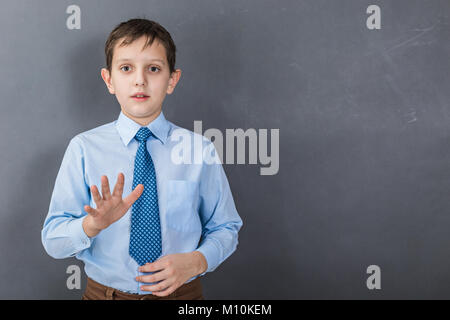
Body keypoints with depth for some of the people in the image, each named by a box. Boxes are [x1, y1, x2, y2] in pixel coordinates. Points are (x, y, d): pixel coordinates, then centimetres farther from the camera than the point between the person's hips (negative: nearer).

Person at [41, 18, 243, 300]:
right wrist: (93, 223, -28)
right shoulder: (85, 148, -8)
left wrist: (196, 261, -17)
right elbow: (53, 242, -9)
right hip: (105, 291, 0)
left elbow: (225, 228, 1)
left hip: (180, 291, 0)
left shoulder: (199, 149, -7)